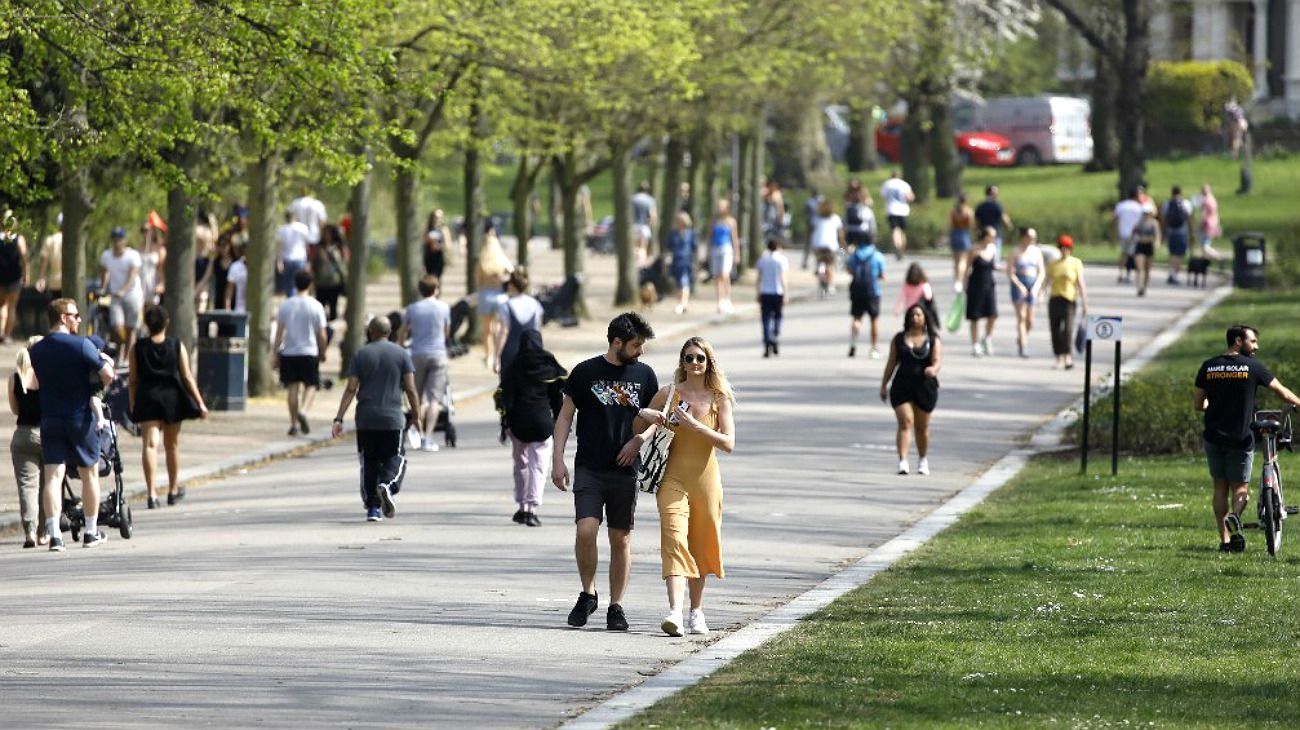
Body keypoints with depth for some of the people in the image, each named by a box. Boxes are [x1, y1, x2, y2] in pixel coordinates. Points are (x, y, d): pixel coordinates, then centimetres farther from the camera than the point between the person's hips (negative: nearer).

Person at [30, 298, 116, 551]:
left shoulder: (36, 350, 3)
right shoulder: (81, 345, -12)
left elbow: (37, 384, 11)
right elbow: (107, 374, -16)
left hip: (49, 419, 3)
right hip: (80, 418, -3)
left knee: (52, 476, -3)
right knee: (89, 473, 13)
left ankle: (54, 534, -15)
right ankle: (91, 532, 20)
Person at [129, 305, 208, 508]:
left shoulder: (138, 348, -1)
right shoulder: (177, 347, -1)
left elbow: (133, 381, 2)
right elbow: (187, 377, -2)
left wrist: (132, 406, 11)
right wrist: (200, 403, 3)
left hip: (147, 399, -1)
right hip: (172, 397, 1)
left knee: (150, 444, -5)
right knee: (172, 445, 16)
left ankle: (152, 493, -20)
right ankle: (173, 490, 32)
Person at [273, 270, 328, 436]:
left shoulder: (286, 305, 0)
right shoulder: (315, 306, -5)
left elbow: (279, 332, 2)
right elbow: (321, 335, -3)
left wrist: (275, 354, 6)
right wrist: (322, 352, 11)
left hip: (289, 353, 2)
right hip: (309, 352, -2)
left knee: (293, 388, 7)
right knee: (311, 385, 8)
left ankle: (293, 424, 8)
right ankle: (303, 411, -17)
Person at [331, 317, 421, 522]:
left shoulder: (360, 355, 2)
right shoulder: (401, 354, 2)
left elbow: (351, 389, -4)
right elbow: (410, 389, -2)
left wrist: (339, 419, -4)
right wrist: (416, 415, 9)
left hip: (365, 420, 1)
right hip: (392, 418, -1)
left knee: (369, 462, 9)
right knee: (395, 458, 9)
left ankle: (373, 508, 4)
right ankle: (387, 485, -22)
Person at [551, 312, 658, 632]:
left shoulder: (643, 374, 7)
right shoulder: (585, 372, 0)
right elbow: (565, 416, 5)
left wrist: (638, 440, -4)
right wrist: (558, 459, -2)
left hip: (625, 470, 2)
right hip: (589, 469, -2)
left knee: (621, 539, 4)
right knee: (586, 530, -16)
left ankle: (616, 606, 13)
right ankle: (588, 594, 5)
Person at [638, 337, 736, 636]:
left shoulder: (719, 399, 2)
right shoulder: (669, 394, 3)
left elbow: (728, 443, -8)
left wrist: (694, 424, -17)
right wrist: (650, 417, -9)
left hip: (706, 478, 1)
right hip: (674, 476, -1)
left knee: (700, 546, 11)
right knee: (674, 540, -16)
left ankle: (696, 612, 26)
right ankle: (675, 613, -28)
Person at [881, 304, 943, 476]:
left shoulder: (933, 340, 3)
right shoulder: (899, 339, 7)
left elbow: (938, 360, -9)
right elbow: (891, 363, 11)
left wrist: (934, 369, -32)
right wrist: (884, 384, 9)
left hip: (925, 387, 0)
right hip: (902, 387, 0)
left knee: (922, 427, 11)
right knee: (905, 422, -12)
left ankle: (923, 460, 30)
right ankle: (902, 461, -19)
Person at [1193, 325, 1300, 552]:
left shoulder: (1208, 367, 2)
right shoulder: (1253, 367, -6)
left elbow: (1198, 404, 6)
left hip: (1214, 437, 3)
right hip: (1241, 439, -2)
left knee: (1220, 487, 14)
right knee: (1240, 487, 8)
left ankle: (1224, 540, 9)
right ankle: (1235, 515, -25)